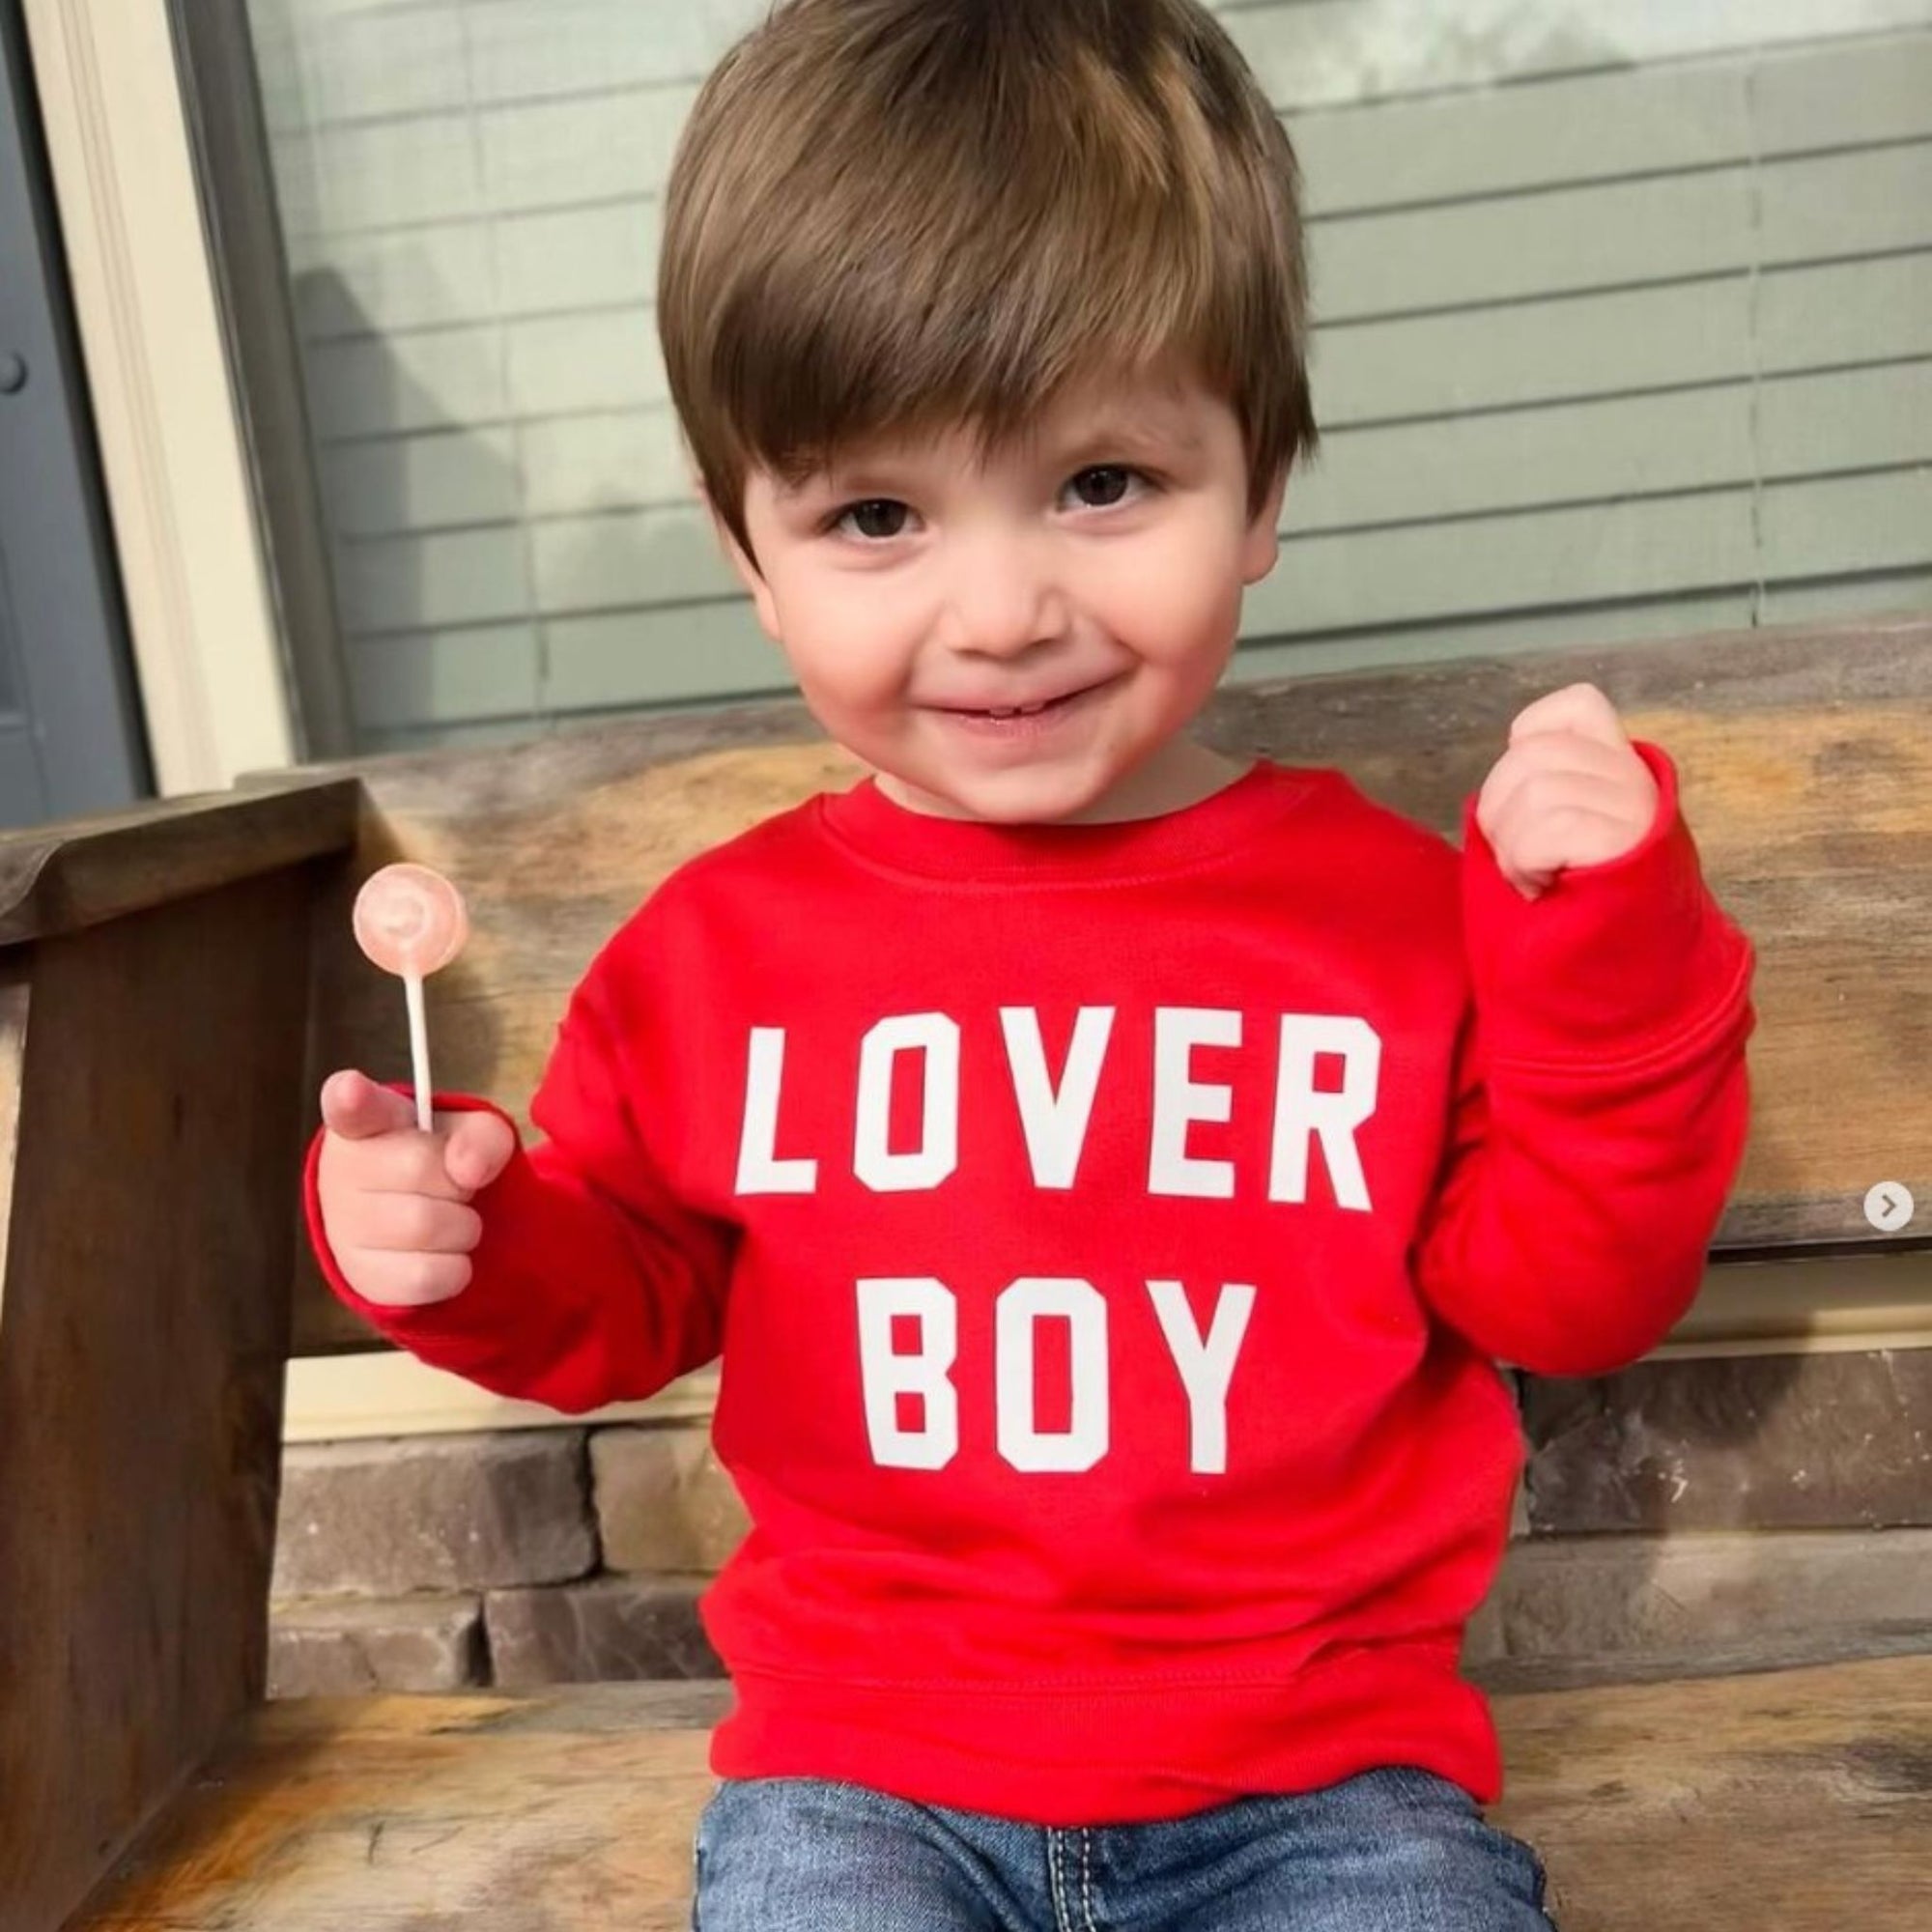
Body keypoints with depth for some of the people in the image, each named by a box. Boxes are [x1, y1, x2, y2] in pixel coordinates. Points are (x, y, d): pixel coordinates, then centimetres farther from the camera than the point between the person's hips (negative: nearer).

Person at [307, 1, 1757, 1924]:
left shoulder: (1397, 901, -6)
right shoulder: (719, 948, -3)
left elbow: (1567, 1292, -1)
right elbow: (629, 1287, 11)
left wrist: (1603, 949, -13)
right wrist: (473, 1243, -10)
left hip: (1315, 1768, 1)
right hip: (865, 1769, 1)